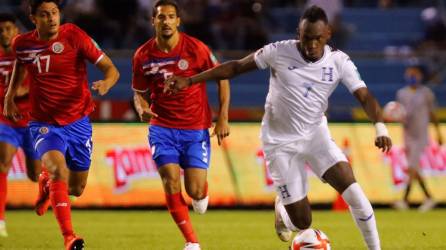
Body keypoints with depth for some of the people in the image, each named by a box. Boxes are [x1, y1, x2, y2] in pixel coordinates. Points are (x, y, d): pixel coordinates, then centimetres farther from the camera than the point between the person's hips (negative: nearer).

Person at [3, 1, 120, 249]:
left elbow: (111, 69, -11)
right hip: (44, 123, -1)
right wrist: (10, 95, 15)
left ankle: (47, 182, 47)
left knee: (76, 189, 10)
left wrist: (105, 84, -34)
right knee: (58, 169, -29)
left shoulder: (74, 36, -12)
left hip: (77, 121, 1)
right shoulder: (22, 44, -3)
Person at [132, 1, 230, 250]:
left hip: (196, 129, -1)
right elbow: (140, 93, 10)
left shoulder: (196, 49, -11)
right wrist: (142, 109, -14)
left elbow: (222, 78, 0)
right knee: (171, 183, -14)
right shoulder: (143, 56, -4)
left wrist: (223, 118, -4)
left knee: (195, 191, -7)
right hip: (162, 128, 1)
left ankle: (203, 192, 35)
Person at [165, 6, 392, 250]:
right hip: (281, 142, -2)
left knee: (355, 194, -19)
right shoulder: (279, 52, -15)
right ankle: (281, 208, 35)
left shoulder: (339, 62, -11)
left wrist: (380, 127, -38)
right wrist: (189, 80, -8)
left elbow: (365, 97, -18)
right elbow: (236, 66, -5)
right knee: (302, 222, -2)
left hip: (316, 135, 2)